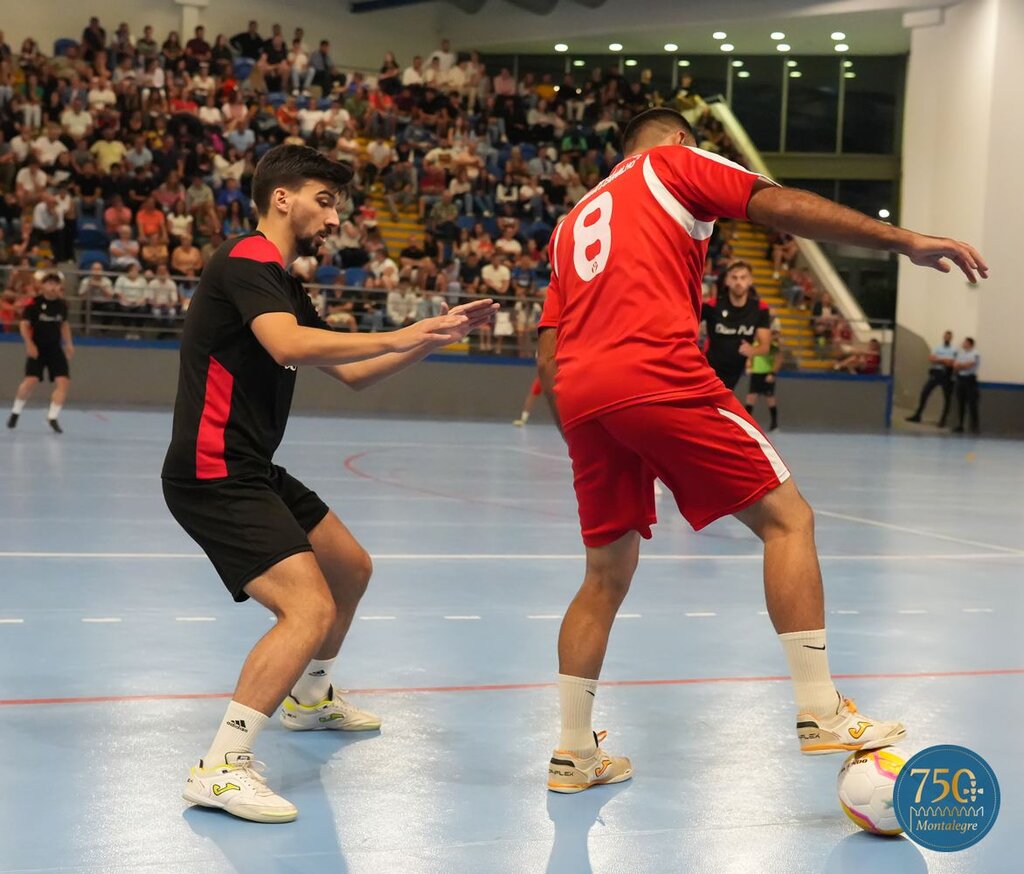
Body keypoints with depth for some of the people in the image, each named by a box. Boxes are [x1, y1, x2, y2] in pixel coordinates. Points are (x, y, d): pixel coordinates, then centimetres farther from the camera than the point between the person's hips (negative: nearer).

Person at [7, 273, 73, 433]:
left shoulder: (62, 304, 3)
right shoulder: (34, 303, -11)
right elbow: (24, 325, -8)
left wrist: (68, 344, 11)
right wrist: (29, 344, -20)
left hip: (55, 349, 4)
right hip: (37, 348, -4)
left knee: (63, 381, -10)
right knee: (31, 381, -14)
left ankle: (53, 417, 0)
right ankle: (15, 412, 12)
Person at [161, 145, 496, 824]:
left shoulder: (283, 284, 18)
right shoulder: (248, 260, -13)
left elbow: (353, 373, 20)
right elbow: (287, 346, -32)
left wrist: (434, 337, 10)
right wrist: (400, 335, -30)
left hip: (253, 472, 11)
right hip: (214, 476, -11)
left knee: (351, 568, 26)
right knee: (310, 608, -22)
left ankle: (310, 697, 47)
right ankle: (222, 768, -19)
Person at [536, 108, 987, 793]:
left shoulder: (573, 222, 32)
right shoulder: (672, 161, 15)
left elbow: (548, 354, 25)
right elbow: (782, 206, 0)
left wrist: (590, 446, 30)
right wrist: (906, 241, -4)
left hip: (579, 391, 7)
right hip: (657, 372, -7)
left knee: (608, 571, 17)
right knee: (787, 518, 0)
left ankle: (574, 752, 18)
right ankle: (820, 713, -7)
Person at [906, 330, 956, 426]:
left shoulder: (954, 350, 1)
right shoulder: (937, 348, 11)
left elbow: (951, 363, -8)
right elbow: (931, 359, -2)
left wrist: (938, 359, -9)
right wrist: (944, 361, -12)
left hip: (947, 374, -3)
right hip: (935, 372, 3)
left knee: (947, 398, 0)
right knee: (924, 393, -1)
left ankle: (942, 420, 8)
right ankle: (917, 416, 7)